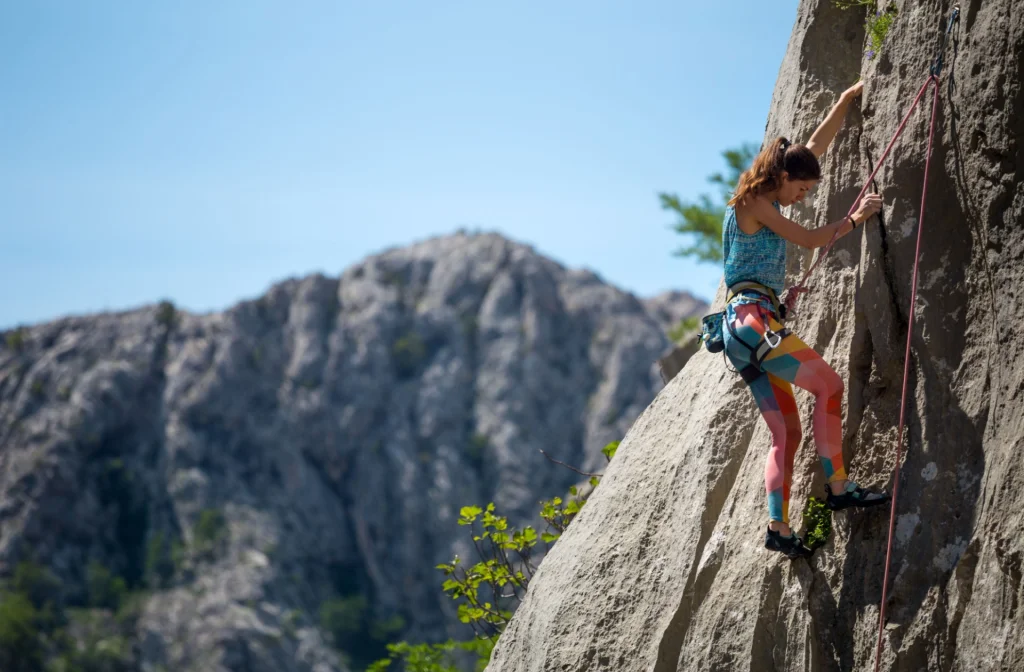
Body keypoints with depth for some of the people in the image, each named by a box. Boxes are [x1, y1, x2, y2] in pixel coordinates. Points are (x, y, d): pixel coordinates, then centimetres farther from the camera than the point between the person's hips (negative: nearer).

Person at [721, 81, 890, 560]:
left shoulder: (766, 201, 20)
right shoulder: (754, 204, -5)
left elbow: (817, 146, 26)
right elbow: (812, 240, -3)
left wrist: (847, 100, 29)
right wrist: (855, 218, 9)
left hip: (745, 327, 9)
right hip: (752, 316, -9)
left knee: (787, 431, 2)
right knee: (828, 383, -11)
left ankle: (778, 527, -4)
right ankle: (837, 486, -10)